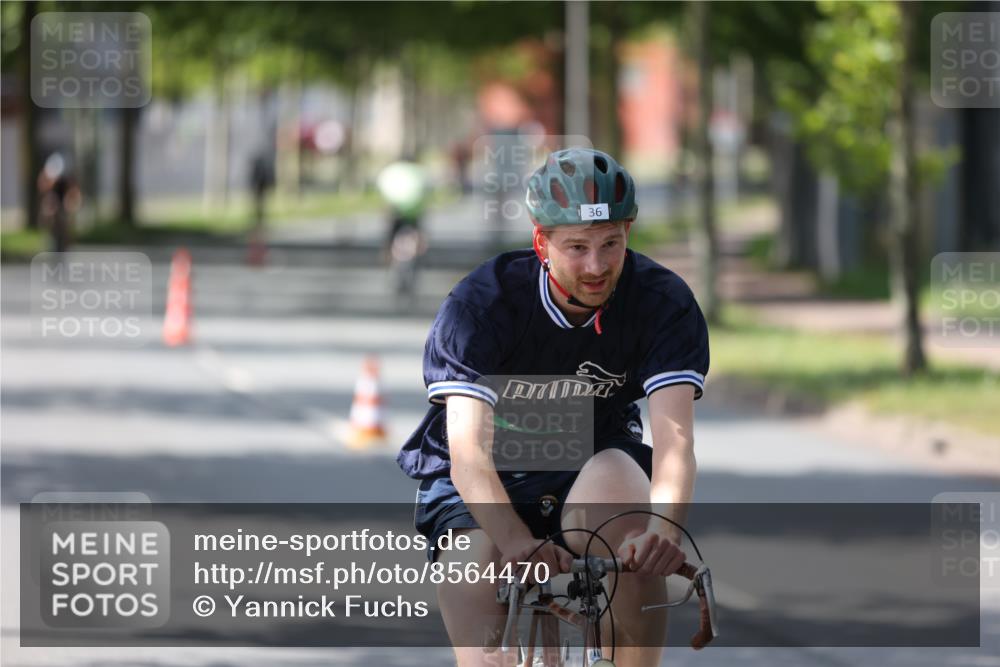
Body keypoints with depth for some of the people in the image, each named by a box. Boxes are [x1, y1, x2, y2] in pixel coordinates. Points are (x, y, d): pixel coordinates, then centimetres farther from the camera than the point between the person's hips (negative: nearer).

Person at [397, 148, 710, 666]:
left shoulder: (664, 305, -17)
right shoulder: (480, 305, -22)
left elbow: (674, 438, -30)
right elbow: (469, 453, -33)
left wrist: (663, 528, -53)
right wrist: (518, 543, -53)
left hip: (587, 470, 1)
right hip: (483, 486, -1)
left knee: (617, 481, -34)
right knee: (474, 583, -31)